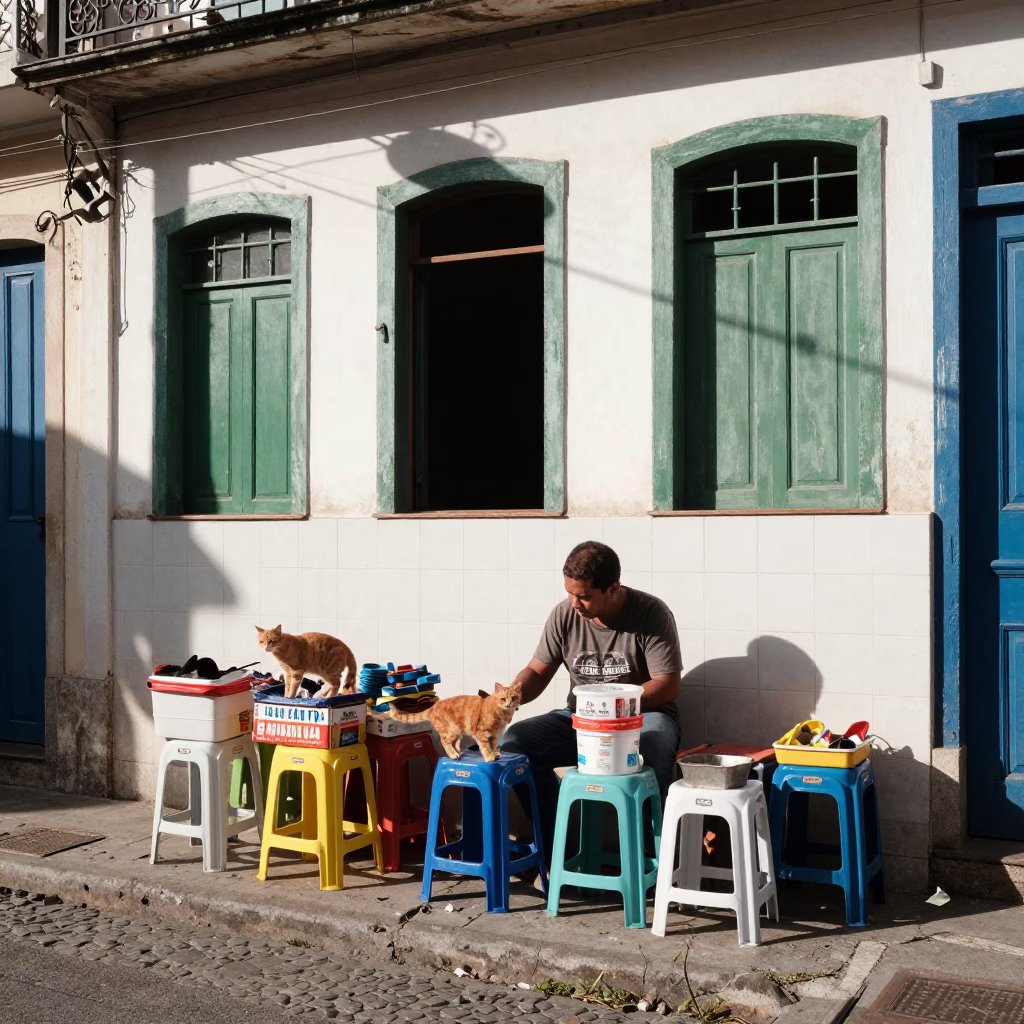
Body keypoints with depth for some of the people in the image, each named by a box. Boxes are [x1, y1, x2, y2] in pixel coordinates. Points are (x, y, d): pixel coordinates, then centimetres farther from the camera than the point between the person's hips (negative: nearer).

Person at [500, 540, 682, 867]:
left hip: (642, 715, -4)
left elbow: (668, 686, -16)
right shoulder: (564, 614, -4)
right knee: (513, 741, -18)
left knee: (655, 744, -39)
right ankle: (556, 844, -6)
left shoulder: (651, 613, -15)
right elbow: (537, 671, 3)